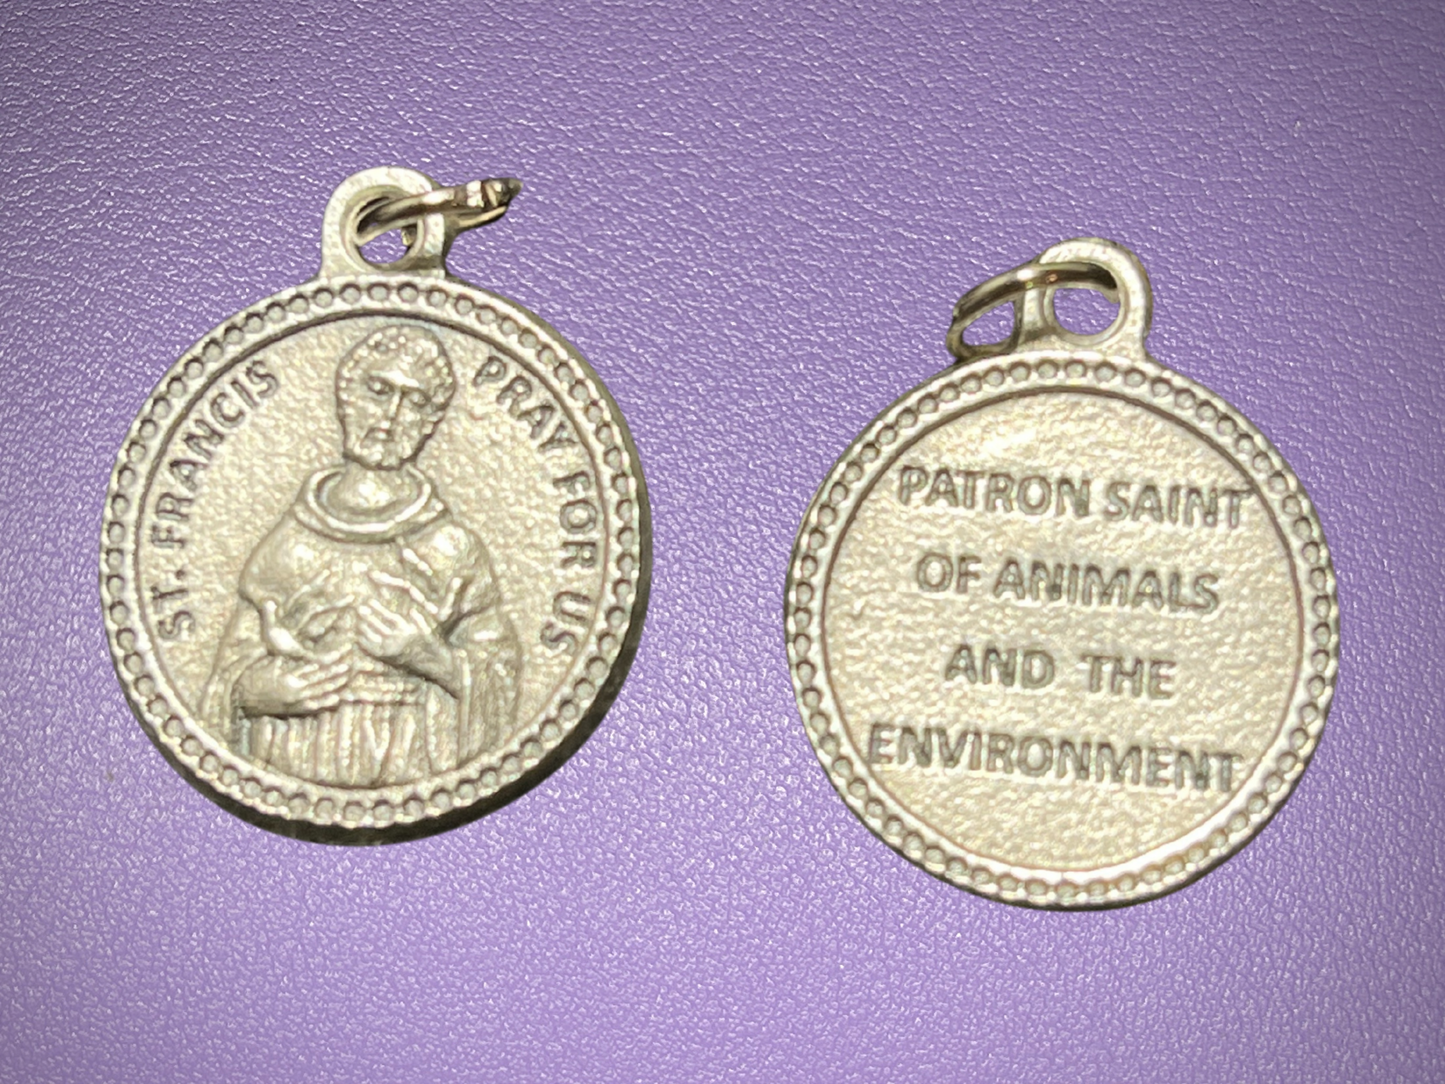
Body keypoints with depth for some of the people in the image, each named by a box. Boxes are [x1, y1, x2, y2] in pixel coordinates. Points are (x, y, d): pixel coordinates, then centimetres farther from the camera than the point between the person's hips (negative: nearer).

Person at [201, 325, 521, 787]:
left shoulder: (451, 547, 4)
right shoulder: (291, 545, 8)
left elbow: (500, 676, 6)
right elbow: (234, 671, 12)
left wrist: (433, 658, -10)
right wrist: (259, 688, -8)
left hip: (414, 782, -3)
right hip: (295, 778, 3)